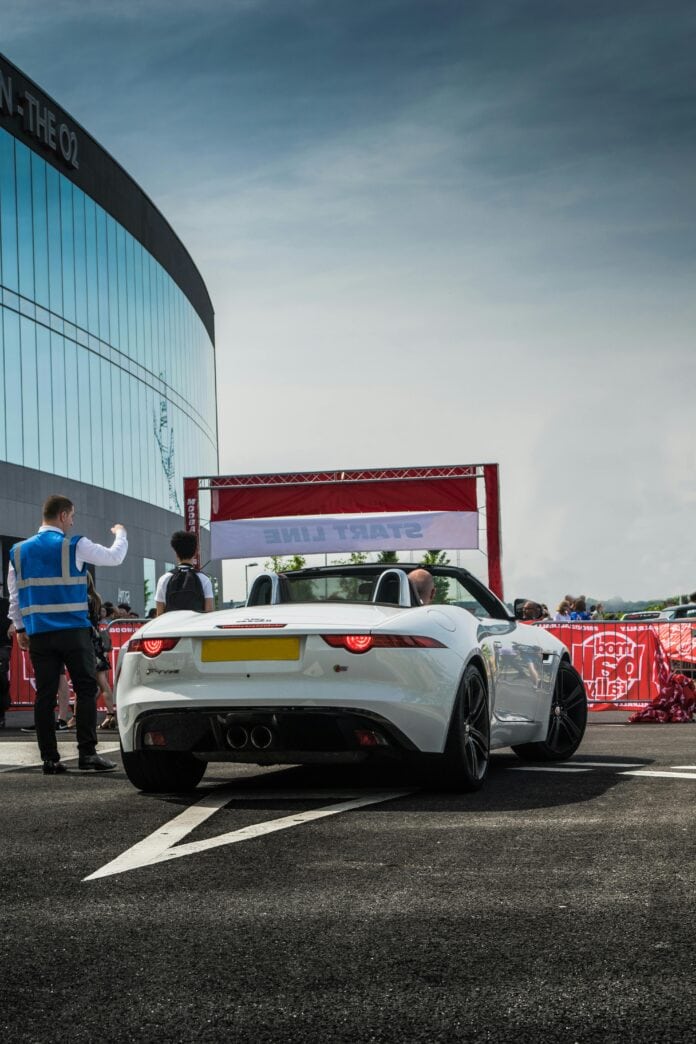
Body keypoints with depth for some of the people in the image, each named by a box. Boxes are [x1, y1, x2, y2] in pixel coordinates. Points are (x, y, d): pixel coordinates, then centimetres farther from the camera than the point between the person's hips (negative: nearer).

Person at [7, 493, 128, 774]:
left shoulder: (19, 551, 9)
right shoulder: (75, 546, -4)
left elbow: (14, 595, 13)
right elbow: (114, 557, 7)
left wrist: (20, 628, 20)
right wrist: (120, 534, 26)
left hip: (38, 634, 4)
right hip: (73, 632, -4)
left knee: (45, 695, 5)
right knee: (86, 689, 1)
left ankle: (49, 758, 5)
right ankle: (87, 753, -4)